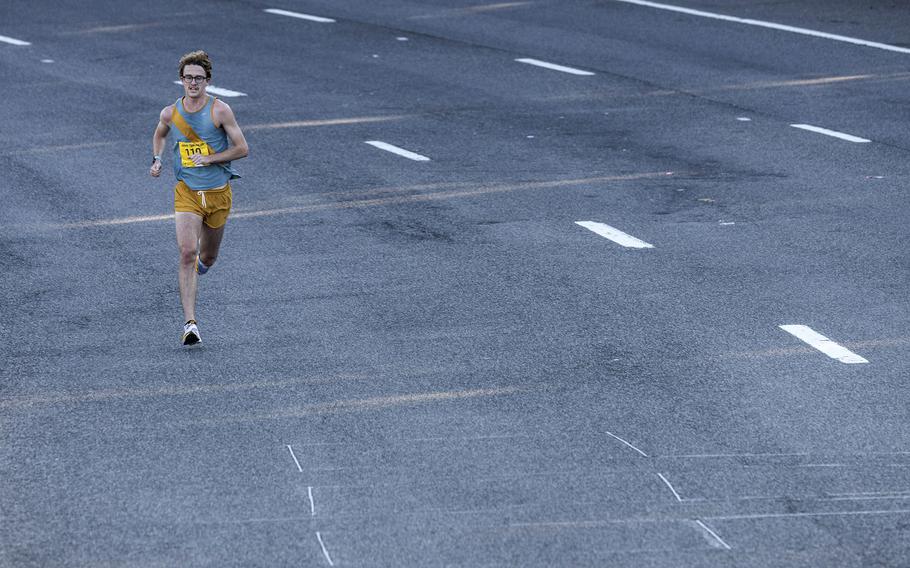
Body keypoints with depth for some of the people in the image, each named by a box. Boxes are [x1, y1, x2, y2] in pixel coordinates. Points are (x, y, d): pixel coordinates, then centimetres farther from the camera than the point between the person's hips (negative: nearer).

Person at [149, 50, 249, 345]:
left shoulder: (220, 110, -9)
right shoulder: (170, 113, 0)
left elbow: (242, 148, -7)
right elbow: (159, 135, 24)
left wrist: (209, 159, -16)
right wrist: (156, 160, 6)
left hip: (218, 193, 0)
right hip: (187, 193, 0)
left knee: (207, 258, 14)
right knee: (187, 253, -18)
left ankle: (200, 265, 55)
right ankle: (190, 324, -21)